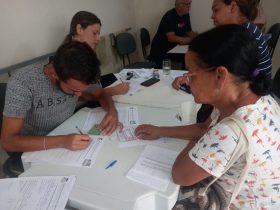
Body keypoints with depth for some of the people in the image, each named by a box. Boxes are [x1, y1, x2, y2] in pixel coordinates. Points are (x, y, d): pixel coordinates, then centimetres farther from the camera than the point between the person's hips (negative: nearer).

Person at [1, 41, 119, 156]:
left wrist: (112, 110, -20)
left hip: (68, 138, 5)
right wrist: (61, 142, -40)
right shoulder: (21, 83, -27)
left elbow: (100, 94, 2)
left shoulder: (76, 78, -14)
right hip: (36, 151, -4)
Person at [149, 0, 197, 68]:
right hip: (160, 51, -7)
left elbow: (189, 32, 12)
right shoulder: (169, 16, -21)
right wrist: (190, 39, -28)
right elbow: (171, 38, -30)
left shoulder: (186, 15, 4)